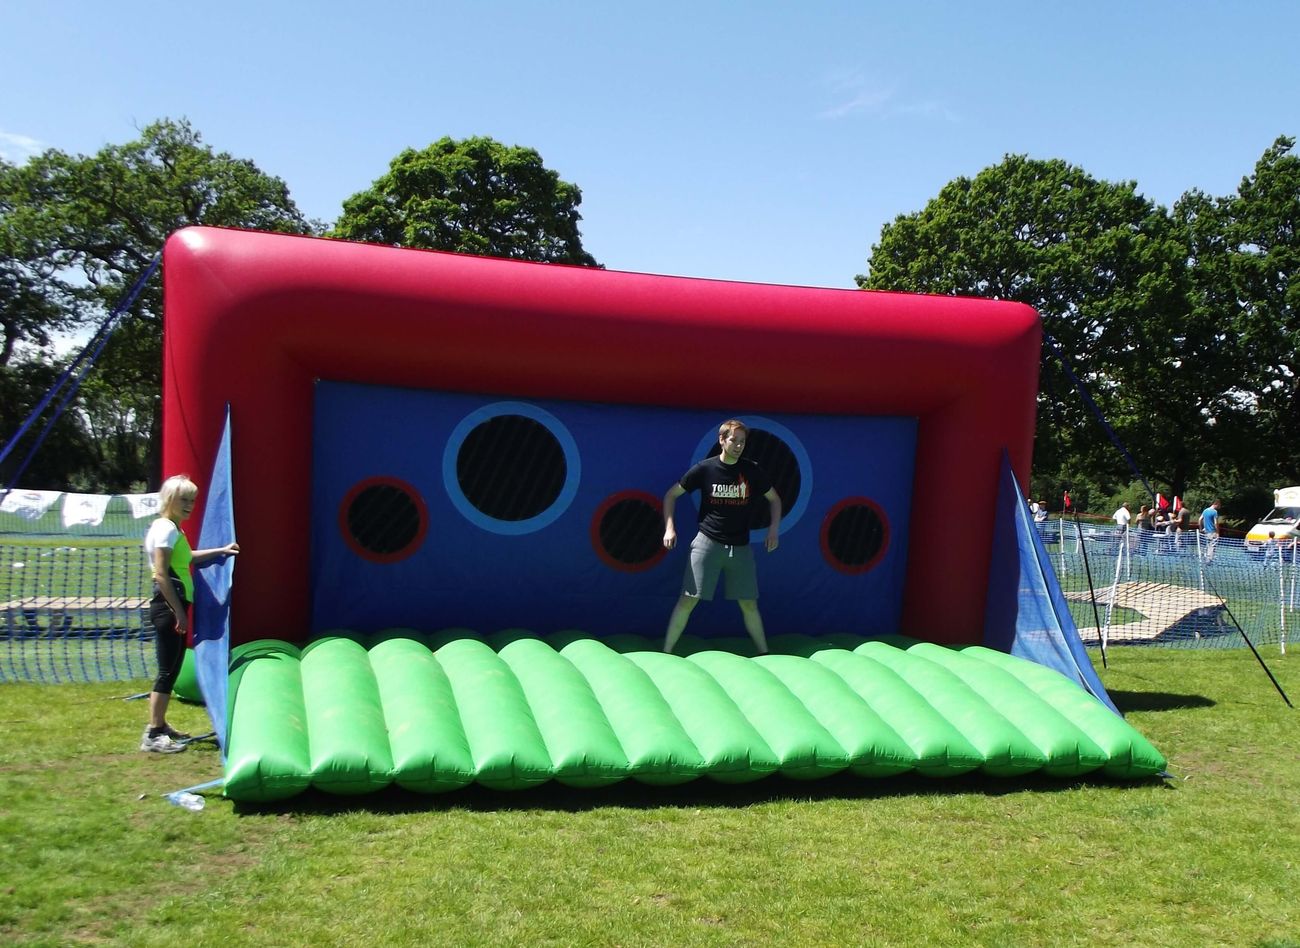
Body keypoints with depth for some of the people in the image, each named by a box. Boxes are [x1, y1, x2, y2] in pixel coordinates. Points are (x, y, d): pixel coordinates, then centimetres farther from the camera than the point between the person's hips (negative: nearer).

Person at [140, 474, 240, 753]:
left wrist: (220, 551, 35)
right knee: (168, 671, -8)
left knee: (172, 669, 15)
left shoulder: (173, 529, 17)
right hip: (168, 607, -10)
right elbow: (161, 575, -19)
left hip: (175, 607, 10)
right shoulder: (165, 528, -12)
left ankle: (160, 725, 24)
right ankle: (152, 735, -4)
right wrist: (179, 612, -20)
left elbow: (186, 558, 37)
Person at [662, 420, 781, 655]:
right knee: (689, 599, -7)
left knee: (749, 604, 8)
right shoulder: (705, 468, -4)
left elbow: (774, 499, 15)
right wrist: (669, 527, -7)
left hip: (740, 547, 2)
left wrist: (774, 527, 0)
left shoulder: (752, 471, 2)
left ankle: (764, 654, 22)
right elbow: (671, 495, 4)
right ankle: (666, 652, 0)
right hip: (708, 543, -2)